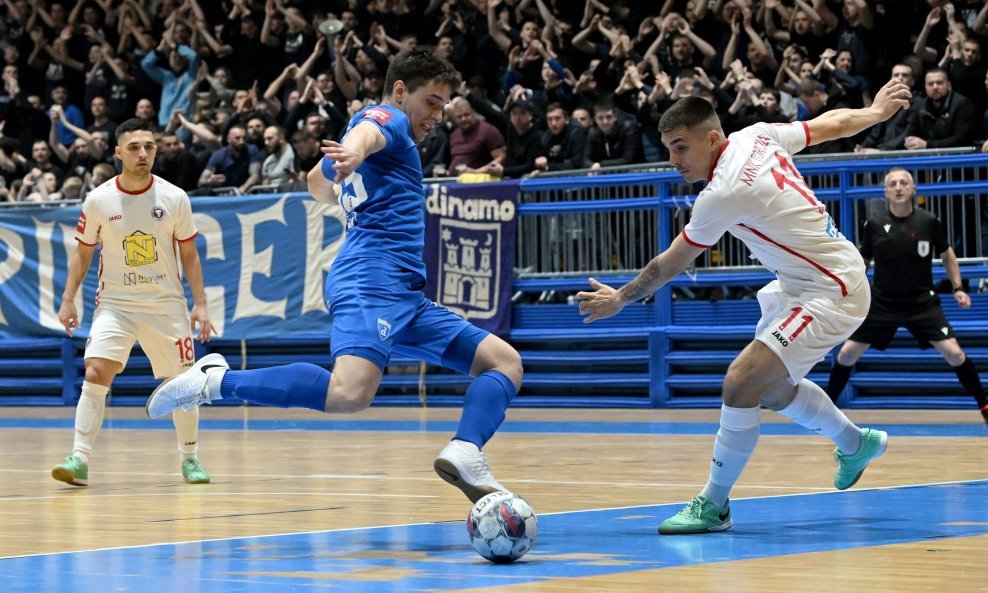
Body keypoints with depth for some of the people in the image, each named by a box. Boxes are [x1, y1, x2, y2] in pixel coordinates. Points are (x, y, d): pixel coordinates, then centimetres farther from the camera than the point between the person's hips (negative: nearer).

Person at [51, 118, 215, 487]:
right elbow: (83, 254, 6)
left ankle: (190, 458, 25)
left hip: (166, 304, 1)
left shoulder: (174, 198, -3)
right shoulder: (99, 200, -5)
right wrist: (68, 300, -3)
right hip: (115, 302, -1)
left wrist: (200, 304, -2)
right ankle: (79, 460, -18)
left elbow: (189, 256, 4)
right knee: (96, 373, -19)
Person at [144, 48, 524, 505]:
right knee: (349, 394, -33)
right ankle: (215, 380, -19)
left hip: (405, 297, 11)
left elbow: (317, 182, 48)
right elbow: (363, 133, -26)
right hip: (371, 280, -10)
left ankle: (465, 455, -22)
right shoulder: (385, 117, 2)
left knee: (505, 362, 4)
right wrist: (357, 151, -50)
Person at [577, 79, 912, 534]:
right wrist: (877, 111, 30)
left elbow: (670, 265, -13)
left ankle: (713, 505, -9)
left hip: (831, 292, -11)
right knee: (771, 386, 23)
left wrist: (620, 299, 2)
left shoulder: (723, 193, -25)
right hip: (799, 285, 11)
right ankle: (855, 443, 46)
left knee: (742, 382, -19)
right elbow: (835, 123, 10)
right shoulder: (757, 136, -3)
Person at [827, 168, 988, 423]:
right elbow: (861, 261, 9)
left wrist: (958, 288, 1)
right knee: (846, 355, -2)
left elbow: (946, 254, 9)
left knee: (954, 353, -14)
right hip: (881, 303, 1)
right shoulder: (874, 225, -6)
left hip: (922, 302, -1)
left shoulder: (929, 222, -8)